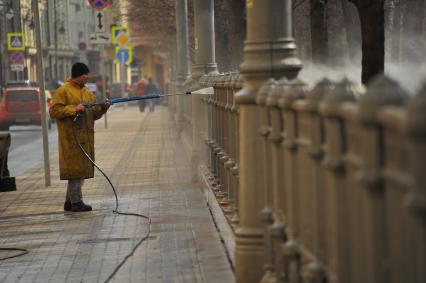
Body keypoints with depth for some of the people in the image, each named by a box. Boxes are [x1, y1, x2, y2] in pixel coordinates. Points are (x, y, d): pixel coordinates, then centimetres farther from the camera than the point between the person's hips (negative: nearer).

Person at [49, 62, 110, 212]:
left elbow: (94, 114, 17)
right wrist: (74, 108, -19)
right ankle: (76, 202, -6)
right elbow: (54, 111, -13)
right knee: (76, 168, -8)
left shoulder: (88, 93, 17)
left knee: (82, 169, 10)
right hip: (71, 137, -8)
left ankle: (69, 202, 17)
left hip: (86, 137, 8)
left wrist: (103, 108, -3)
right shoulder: (63, 91, -5)